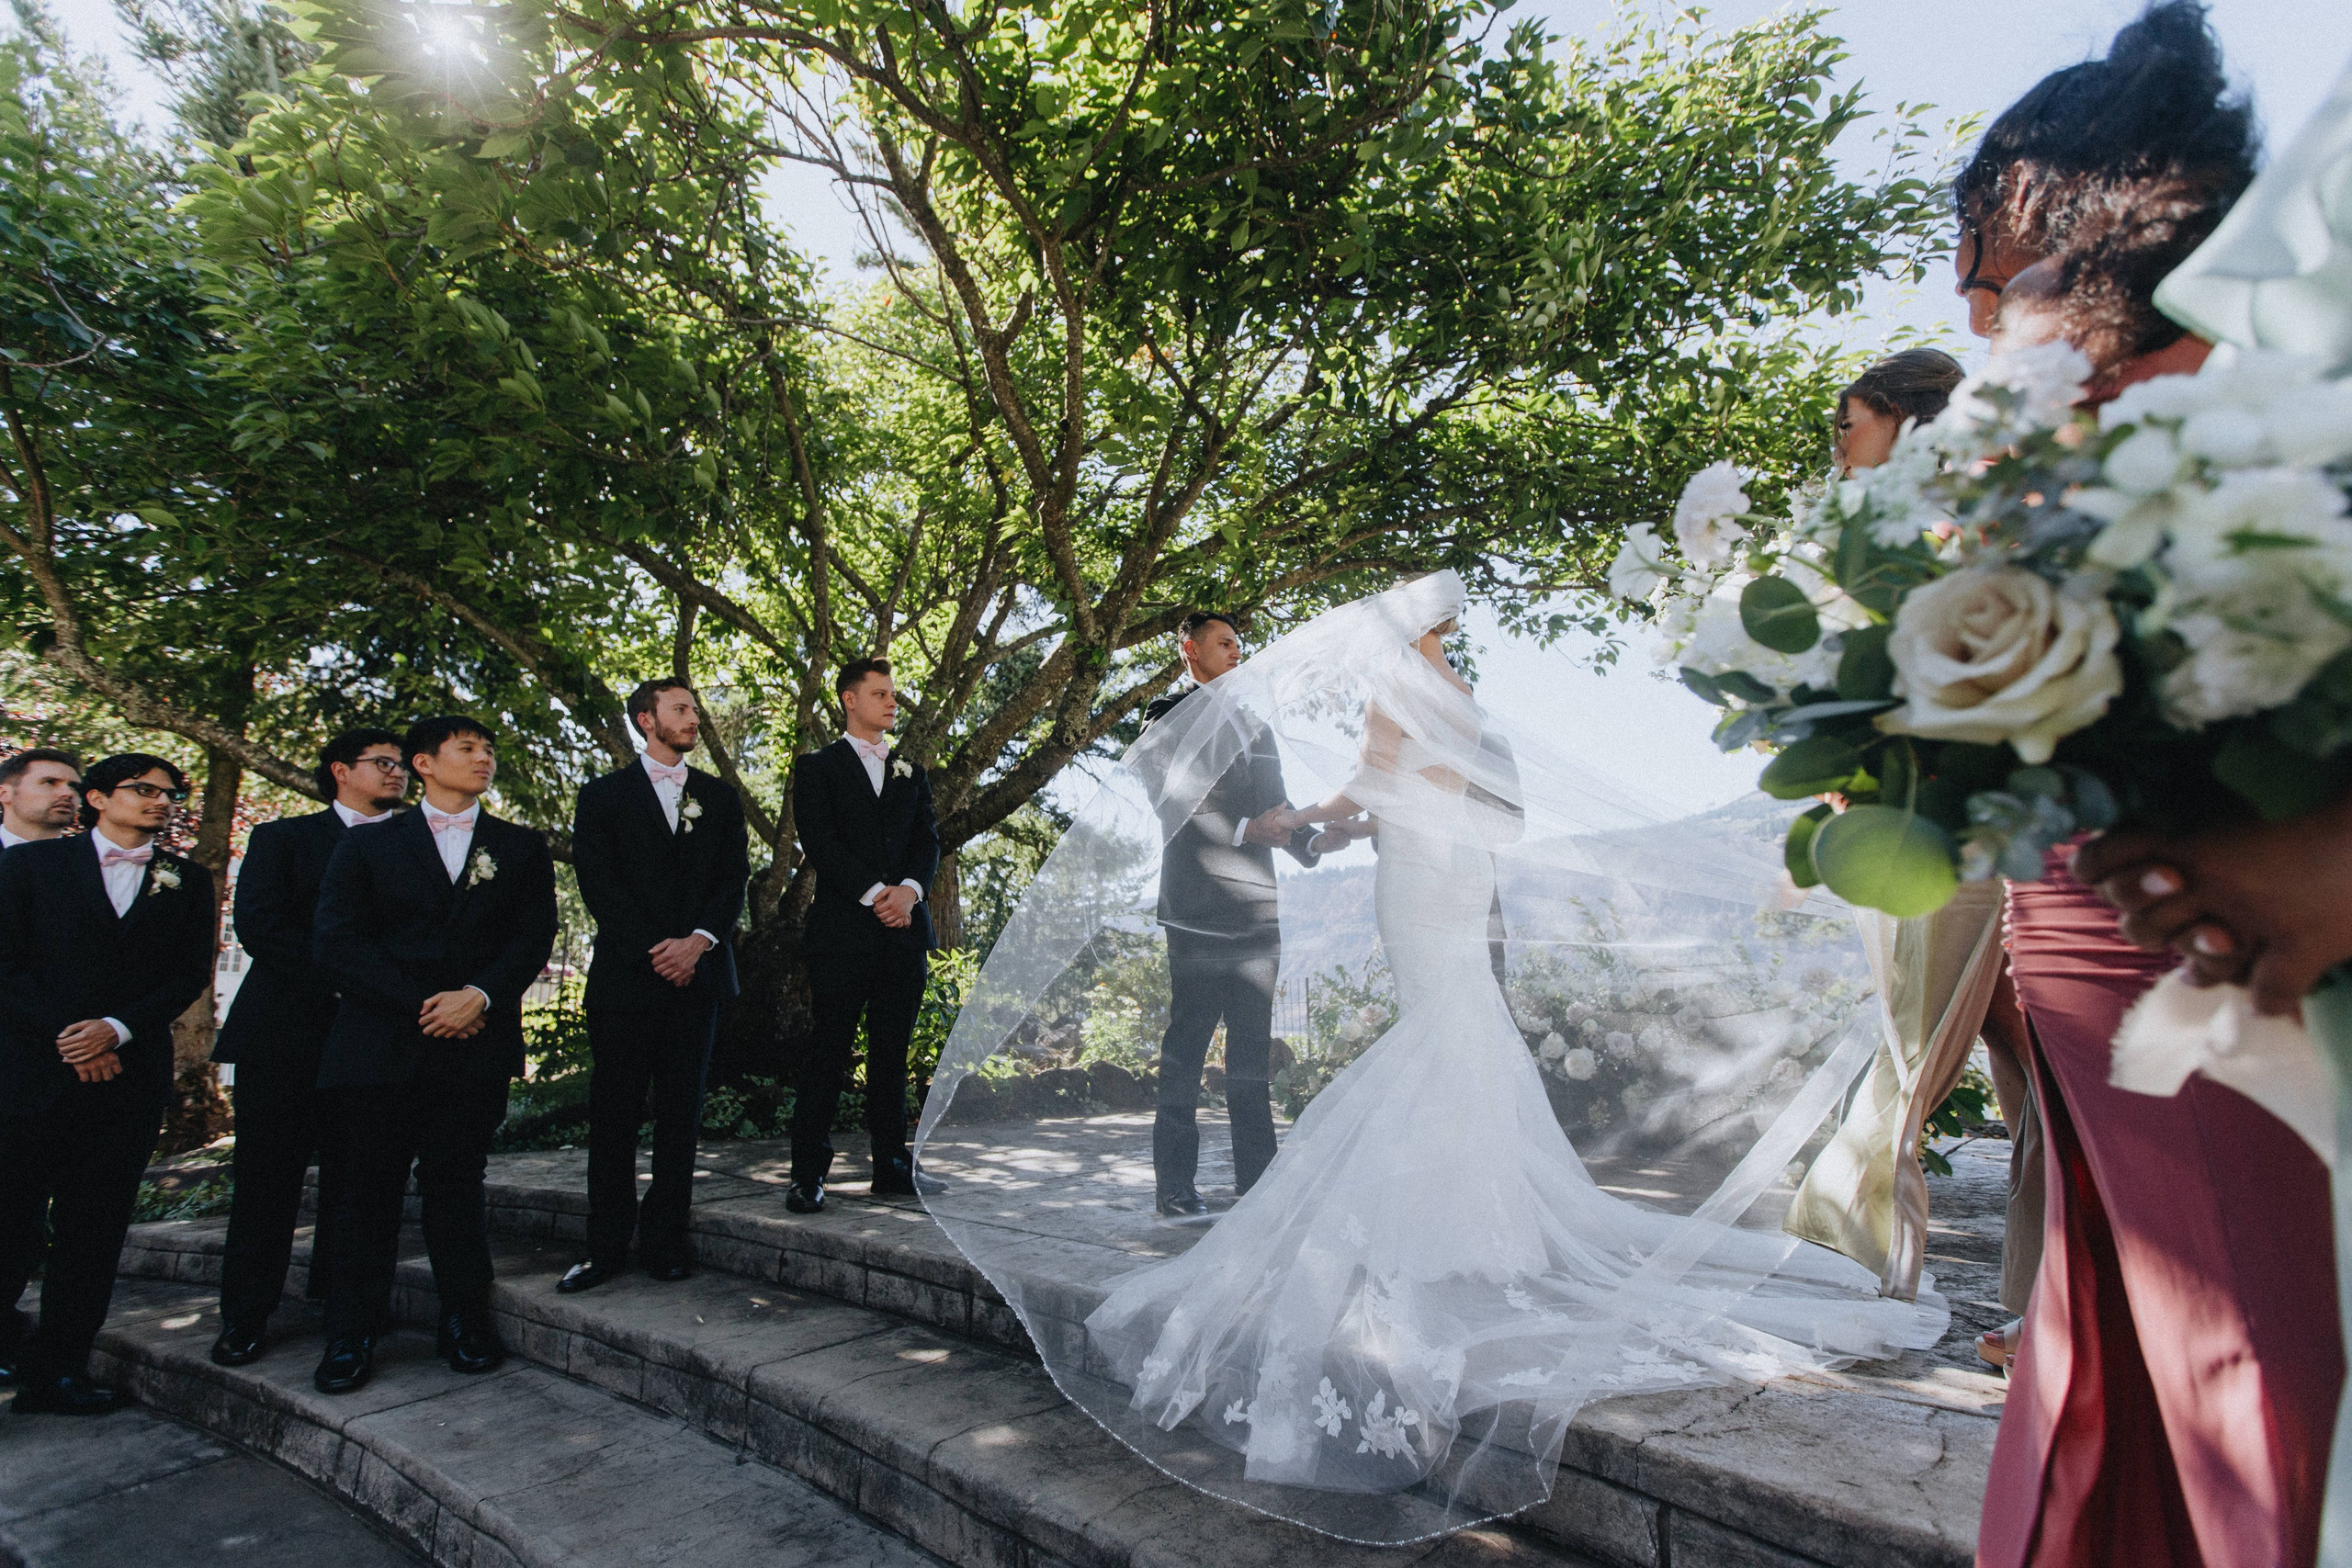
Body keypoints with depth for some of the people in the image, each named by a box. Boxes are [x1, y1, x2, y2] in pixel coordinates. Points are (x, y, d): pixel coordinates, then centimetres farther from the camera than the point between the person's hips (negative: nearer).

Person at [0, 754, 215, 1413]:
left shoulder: (187, 881, 12)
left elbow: (190, 974, 5)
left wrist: (116, 1029, -9)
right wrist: (65, 1036, -10)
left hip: (129, 1074, 2)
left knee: (93, 1232, 5)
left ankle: (59, 1370, 13)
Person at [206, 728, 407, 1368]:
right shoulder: (282, 838, 9)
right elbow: (257, 923, -4)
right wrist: (335, 980, -14)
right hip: (284, 1033, -1)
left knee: (354, 1178, 4)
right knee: (267, 1179, 2)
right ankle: (244, 1321, 14)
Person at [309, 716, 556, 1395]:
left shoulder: (522, 848, 12)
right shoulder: (368, 844, 9)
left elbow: (534, 937, 3)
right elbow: (335, 940, -1)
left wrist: (479, 996, -14)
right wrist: (421, 1006, -11)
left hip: (477, 1043, 0)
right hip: (381, 1045, 0)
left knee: (456, 1182, 5)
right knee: (370, 1186, 5)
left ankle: (466, 1320, 16)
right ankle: (352, 1333, 18)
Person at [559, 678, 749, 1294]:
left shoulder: (720, 797, 15)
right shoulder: (604, 794, 8)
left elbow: (734, 877, 6)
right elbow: (598, 883, -3)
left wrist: (698, 940, -10)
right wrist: (653, 950, -11)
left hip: (697, 973, 2)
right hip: (626, 976, -2)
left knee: (680, 1111, 4)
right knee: (613, 1113, 1)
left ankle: (665, 1241, 12)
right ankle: (606, 1247, 10)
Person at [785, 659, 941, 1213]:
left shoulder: (912, 771, 20)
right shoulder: (818, 767, 7)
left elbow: (928, 840, 10)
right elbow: (819, 841, -5)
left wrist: (909, 890, -9)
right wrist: (874, 893, -14)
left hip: (904, 928, 4)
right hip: (843, 931, -4)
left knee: (892, 1053, 7)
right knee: (829, 1051, -2)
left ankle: (892, 1168, 14)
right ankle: (808, 1175, 4)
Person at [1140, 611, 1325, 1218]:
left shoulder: (1256, 727, 24)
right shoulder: (1168, 718, 3)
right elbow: (1173, 810, -8)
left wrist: (1309, 837, 4)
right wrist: (1246, 829, -16)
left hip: (1257, 911, 6)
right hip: (1199, 911, -6)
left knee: (1252, 1052, 9)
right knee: (1186, 1050, -2)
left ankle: (1256, 1180, 15)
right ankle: (1176, 1185, 7)